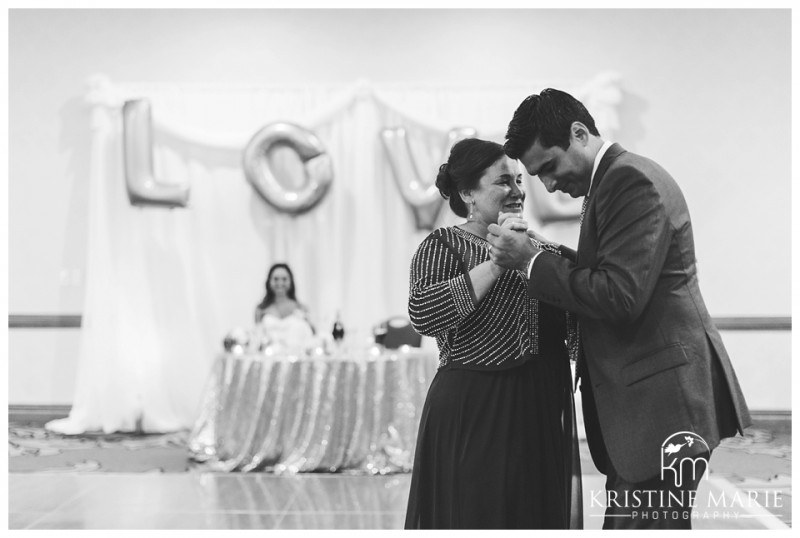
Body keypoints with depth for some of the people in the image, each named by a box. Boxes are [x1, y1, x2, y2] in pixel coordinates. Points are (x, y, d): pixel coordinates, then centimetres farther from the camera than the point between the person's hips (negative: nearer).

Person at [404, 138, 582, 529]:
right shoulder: (443, 246, -2)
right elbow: (421, 314, -20)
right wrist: (496, 265, -20)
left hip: (540, 416, 5)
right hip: (471, 416, -5)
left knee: (540, 516, 10)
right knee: (476, 516, 0)